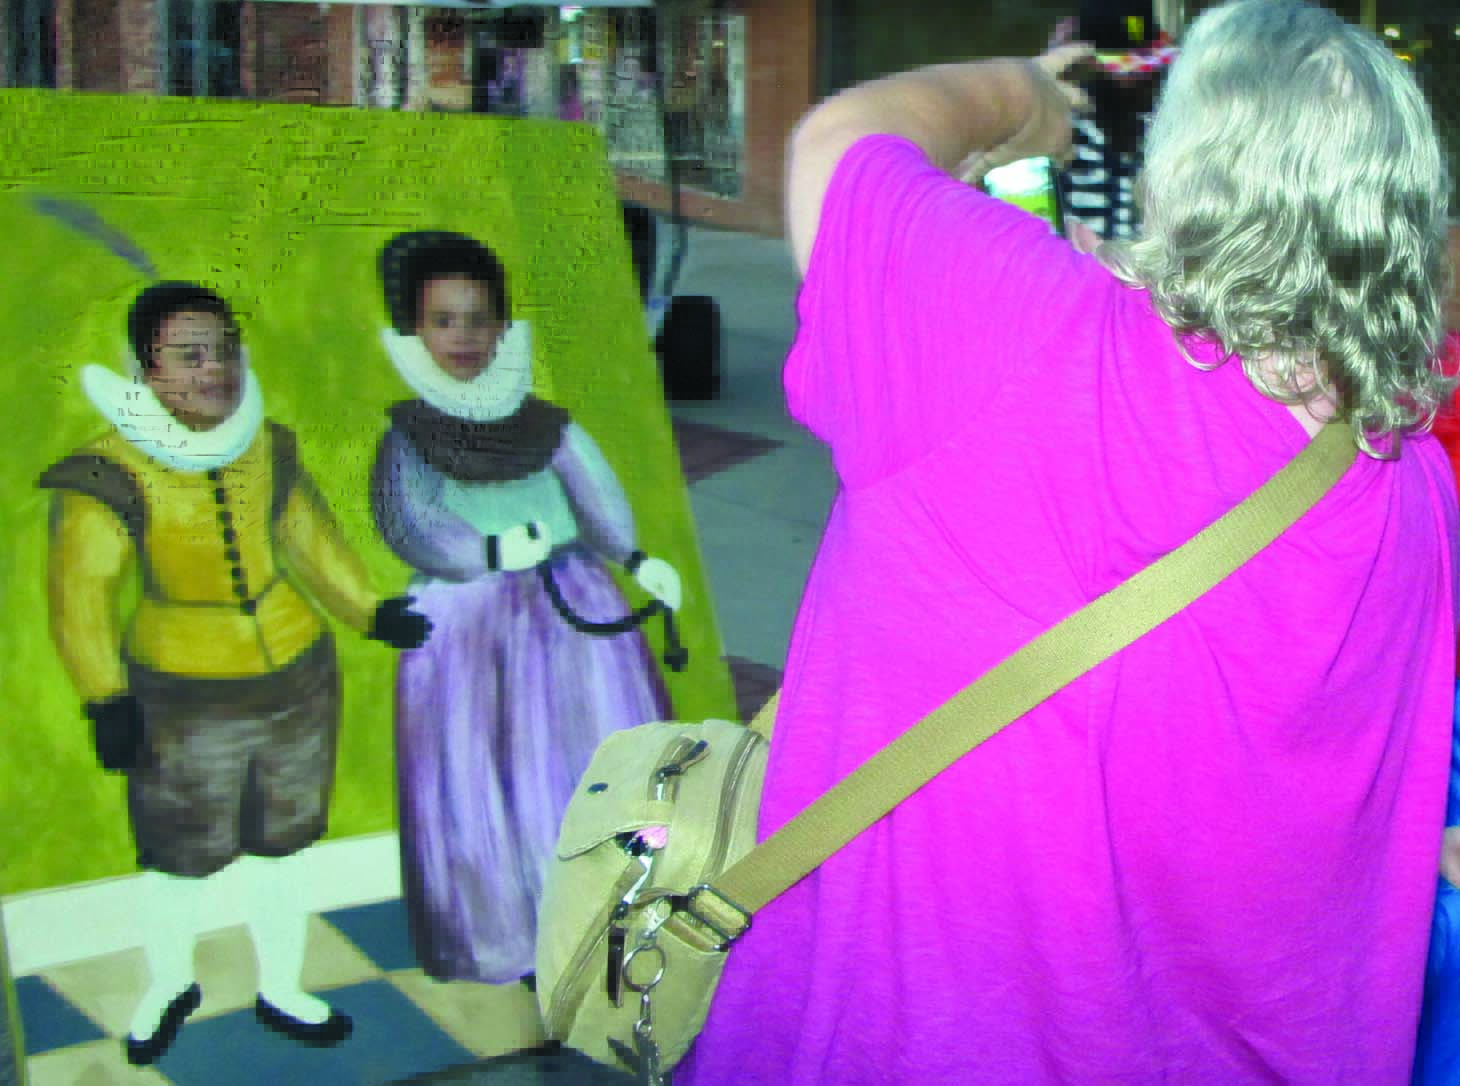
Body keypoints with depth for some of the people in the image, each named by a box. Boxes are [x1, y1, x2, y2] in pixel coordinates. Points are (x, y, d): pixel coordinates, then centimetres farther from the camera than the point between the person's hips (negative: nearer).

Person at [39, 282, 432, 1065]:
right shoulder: (112, 475, -21)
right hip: (185, 702, -4)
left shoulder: (267, 449, -4)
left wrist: (369, 612, 14)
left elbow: (308, 539, 10)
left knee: (282, 852, 17)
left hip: (297, 682, 4)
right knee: (179, 862, 11)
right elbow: (82, 594, -18)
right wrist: (106, 701, -22)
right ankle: (168, 987, 41)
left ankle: (280, 993, 38)